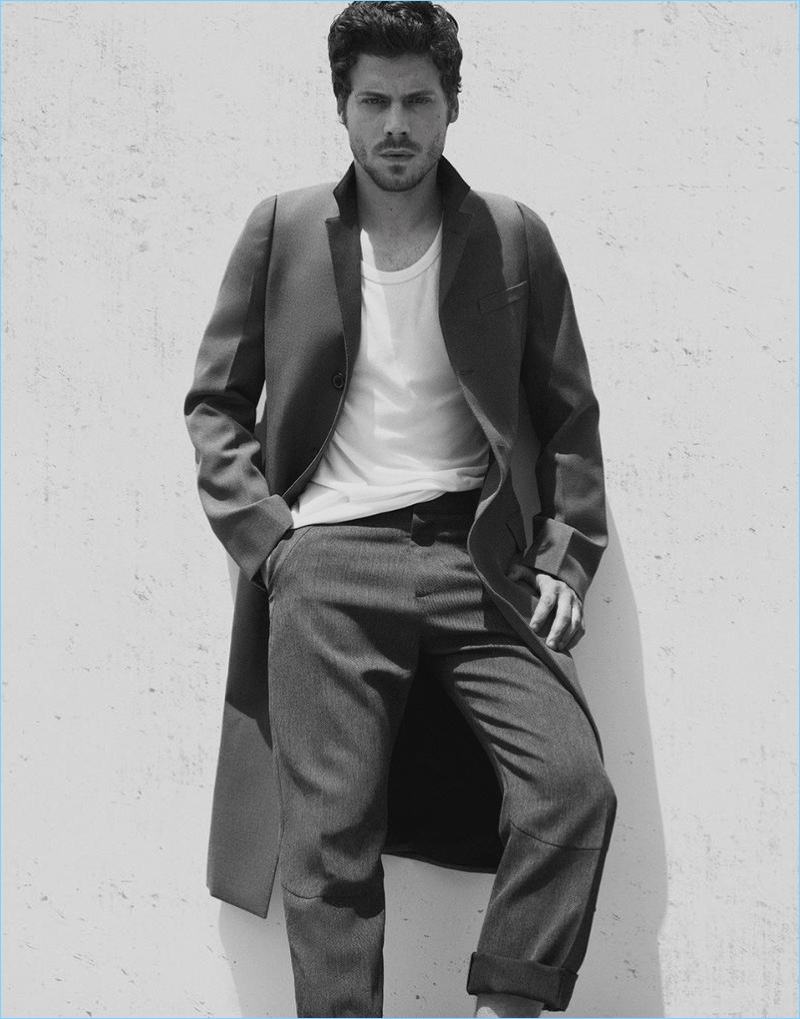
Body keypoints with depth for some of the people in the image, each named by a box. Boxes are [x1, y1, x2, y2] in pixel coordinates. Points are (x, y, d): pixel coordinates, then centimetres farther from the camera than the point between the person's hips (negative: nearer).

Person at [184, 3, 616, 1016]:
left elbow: (569, 415, 14)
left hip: (476, 560, 1)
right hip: (327, 563, 0)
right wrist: (268, 539, -2)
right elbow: (214, 403, 11)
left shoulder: (514, 239, 9)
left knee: (574, 783, -17)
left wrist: (564, 557, 2)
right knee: (329, 839, -6)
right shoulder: (281, 231, 8)